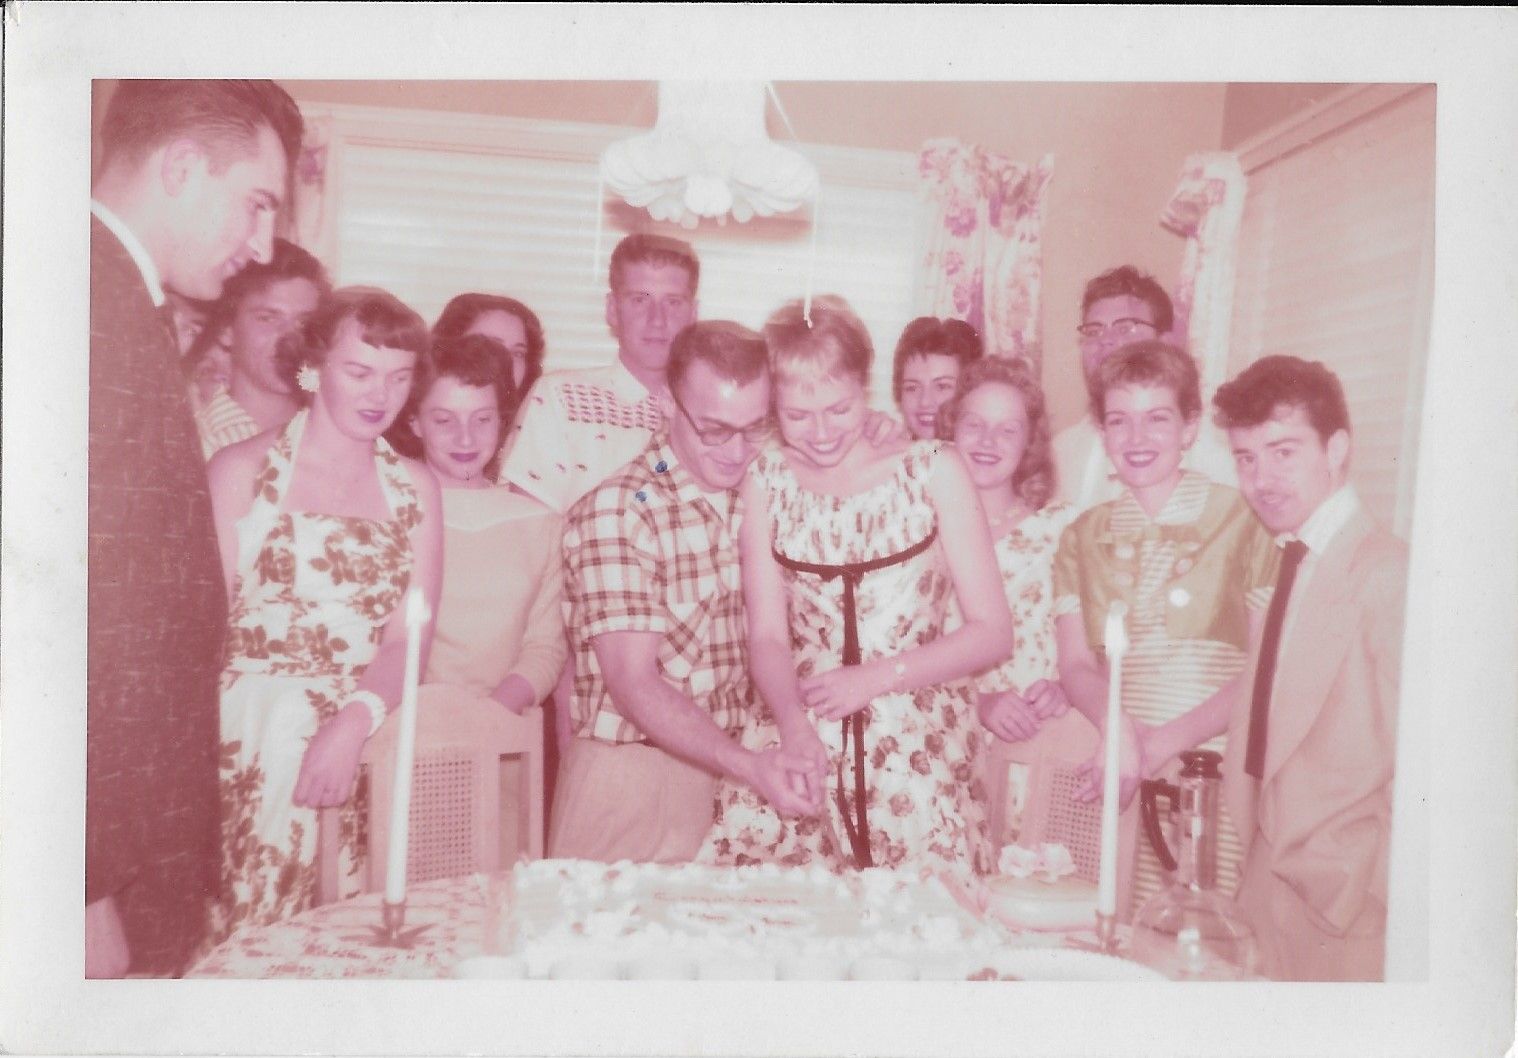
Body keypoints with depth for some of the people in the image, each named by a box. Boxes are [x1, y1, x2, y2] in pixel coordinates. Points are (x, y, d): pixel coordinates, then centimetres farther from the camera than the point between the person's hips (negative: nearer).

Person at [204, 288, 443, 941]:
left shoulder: (414, 487, 11)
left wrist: (353, 723, -16)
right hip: (257, 716, -1)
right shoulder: (242, 470, 5)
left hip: (372, 731, 1)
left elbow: (409, 637, 3)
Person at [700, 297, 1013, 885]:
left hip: (919, 753, -1)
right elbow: (767, 636, 0)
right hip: (796, 745, 1)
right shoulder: (768, 481, 5)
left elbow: (993, 633, -1)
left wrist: (874, 678, -11)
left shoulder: (933, 471, -1)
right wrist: (795, 726, -19)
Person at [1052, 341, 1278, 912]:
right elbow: (1075, 665, 5)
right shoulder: (1082, 538, 12)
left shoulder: (1244, 521, 0)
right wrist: (1119, 727, -15)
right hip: (1117, 784, 2)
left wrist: (1161, 743, -12)